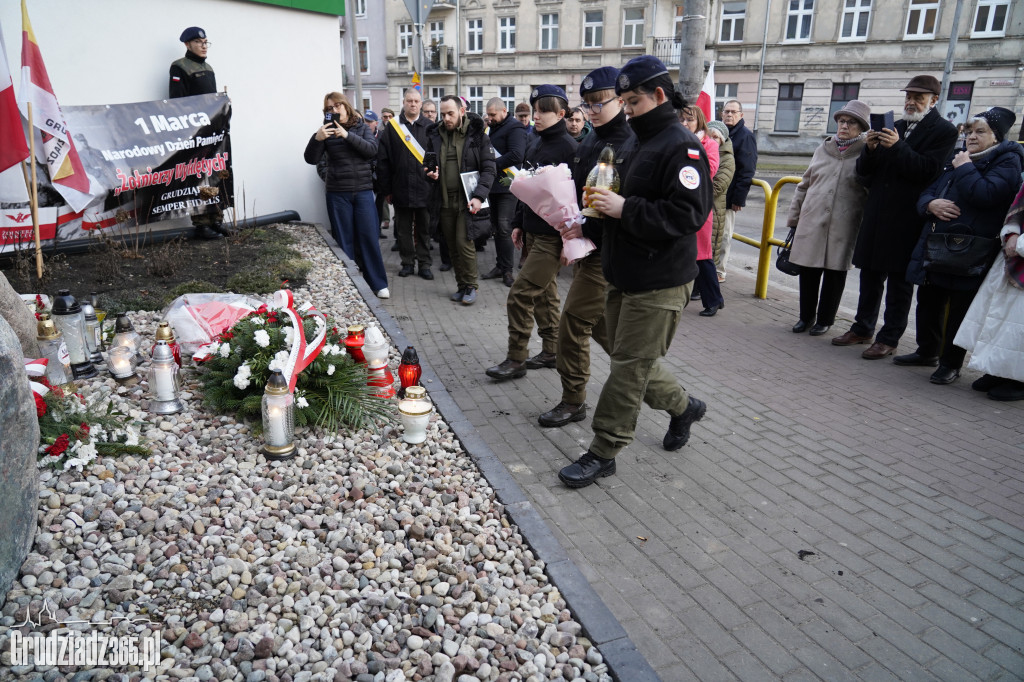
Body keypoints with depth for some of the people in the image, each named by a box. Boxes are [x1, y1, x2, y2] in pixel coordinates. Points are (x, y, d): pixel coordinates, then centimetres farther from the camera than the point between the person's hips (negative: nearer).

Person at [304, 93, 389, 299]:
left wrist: (347, 135, -18)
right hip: (338, 194, 0)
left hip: (363, 191, 0)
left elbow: (372, 149, -10)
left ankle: (378, 283, 9)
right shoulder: (327, 131, 4)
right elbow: (311, 159, -4)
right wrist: (317, 139, -21)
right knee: (344, 241, 4)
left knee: (369, 237, 0)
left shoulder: (362, 128, 7)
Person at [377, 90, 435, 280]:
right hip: (401, 189, 1)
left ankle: (424, 263, 17)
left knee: (424, 228, 7)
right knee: (403, 229, 9)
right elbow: (383, 160, 1)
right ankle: (408, 263, 21)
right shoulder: (392, 127, 2)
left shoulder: (430, 127, 3)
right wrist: (387, 189, -2)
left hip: (425, 188, 0)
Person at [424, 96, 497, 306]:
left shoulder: (477, 135, -4)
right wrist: (430, 173, -3)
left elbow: (488, 169, -6)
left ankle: (470, 286, 5)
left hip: (467, 200, -5)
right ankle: (462, 286, 22)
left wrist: (479, 196, -18)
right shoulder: (435, 135, 9)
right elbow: (428, 164, 22)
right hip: (445, 200, 5)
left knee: (464, 242, -11)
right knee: (452, 246, 9)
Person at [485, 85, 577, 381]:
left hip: (552, 236, -8)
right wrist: (518, 223, 16)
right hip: (532, 231, 8)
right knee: (545, 293, 15)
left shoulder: (569, 148, -13)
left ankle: (515, 360, 2)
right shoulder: (533, 143, 11)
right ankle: (551, 351, 28)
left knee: (520, 294, -8)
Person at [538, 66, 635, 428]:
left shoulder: (635, 146, -13)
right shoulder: (586, 147, 12)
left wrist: (588, 228, -22)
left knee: (574, 323, -6)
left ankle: (573, 401, 11)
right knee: (600, 324, 16)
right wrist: (571, 236, 1)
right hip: (587, 248, 9)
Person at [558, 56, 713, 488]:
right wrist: (604, 202, 9)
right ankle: (682, 406, 39)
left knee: (630, 367, -2)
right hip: (624, 276, 10)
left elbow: (688, 214, -24)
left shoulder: (681, 146, -13)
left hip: (659, 284, -10)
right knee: (632, 362, 17)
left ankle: (603, 453, 8)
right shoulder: (641, 143, 17)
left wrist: (624, 208, -24)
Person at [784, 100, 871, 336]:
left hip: (843, 227, -3)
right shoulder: (823, 149, 11)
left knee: (835, 273, 7)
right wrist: (793, 217, 14)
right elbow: (804, 185, 15)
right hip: (811, 222, 3)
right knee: (808, 272, 7)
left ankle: (825, 319, 22)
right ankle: (806, 316, 24)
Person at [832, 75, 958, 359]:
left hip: (907, 218, -6)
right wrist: (870, 149, -9)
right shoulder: (893, 128, 14)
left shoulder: (944, 131, -2)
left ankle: (889, 338, 7)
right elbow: (863, 170, 11)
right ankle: (862, 328, 24)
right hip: (877, 214, 6)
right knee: (870, 274, 13)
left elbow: (928, 170, -15)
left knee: (899, 280, 1)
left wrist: (897, 147, -22)